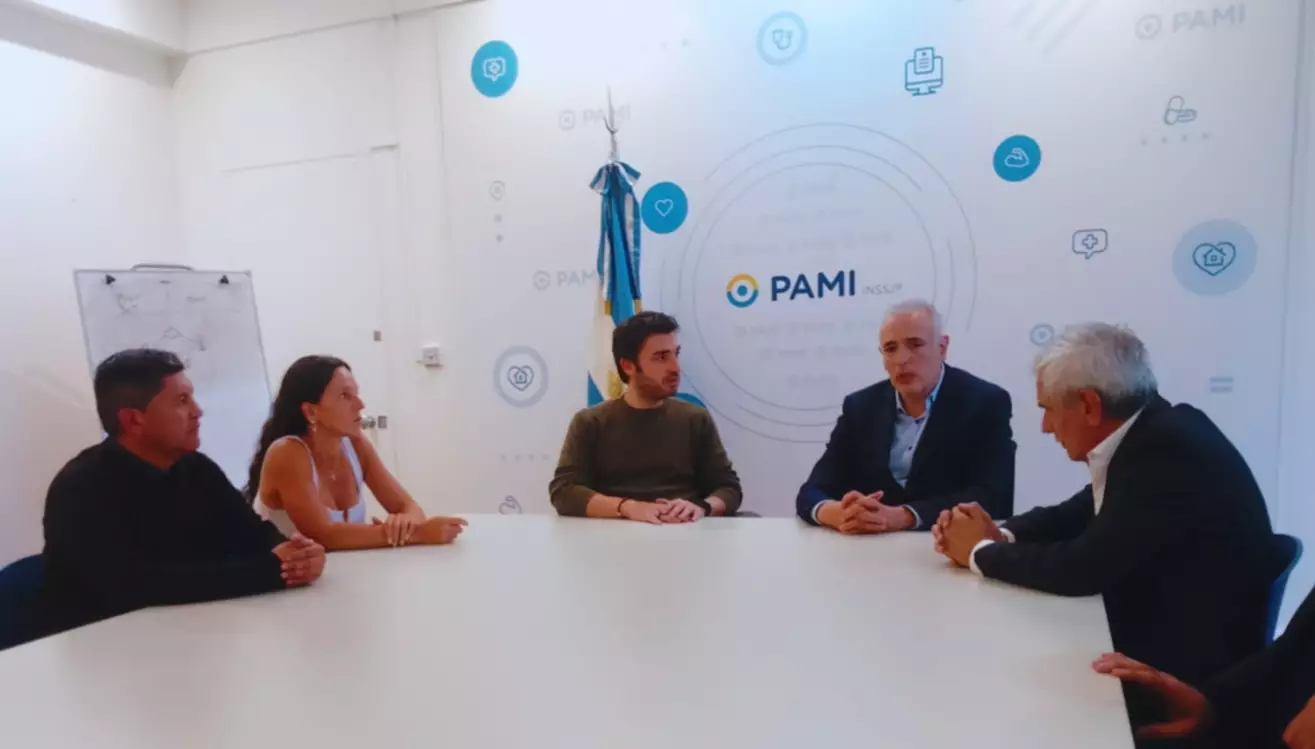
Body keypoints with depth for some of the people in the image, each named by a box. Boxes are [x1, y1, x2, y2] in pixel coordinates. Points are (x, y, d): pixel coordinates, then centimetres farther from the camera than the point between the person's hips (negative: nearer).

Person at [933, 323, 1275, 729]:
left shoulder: (1168, 448, -26)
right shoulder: (1148, 433, 1)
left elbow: (1084, 567, -26)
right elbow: (1077, 514, 10)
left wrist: (982, 552, -11)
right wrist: (999, 536, -8)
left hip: (1189, 676, -7)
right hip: (1149, 644, 7)